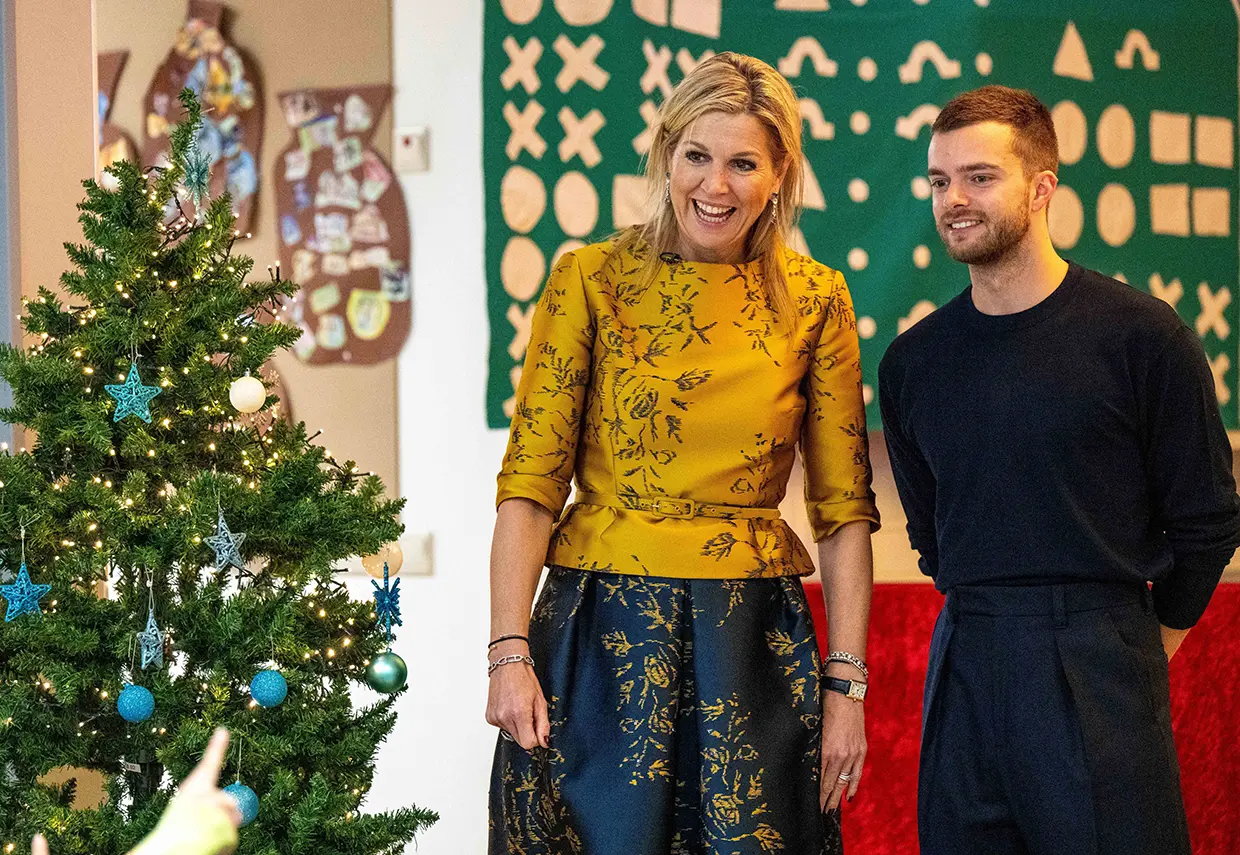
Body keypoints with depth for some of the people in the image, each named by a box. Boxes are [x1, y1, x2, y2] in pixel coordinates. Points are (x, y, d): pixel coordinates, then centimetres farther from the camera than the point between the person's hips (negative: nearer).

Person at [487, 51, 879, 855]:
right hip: (603, 634, -1)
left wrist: (847, 683, -1)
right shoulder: (591, 279, -1)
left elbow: (843, 507, 4)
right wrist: (509, 652, -12)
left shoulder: (815, 299, 4)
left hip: (753, 638, 1)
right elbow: (529, 482, -3)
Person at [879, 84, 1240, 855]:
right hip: (965, 668, 4)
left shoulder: (1138, 335, -4)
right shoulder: (913, 362, 8)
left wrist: (1140, 644, 9)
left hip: (1098, 676, -4)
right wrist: (991, 625, 14)